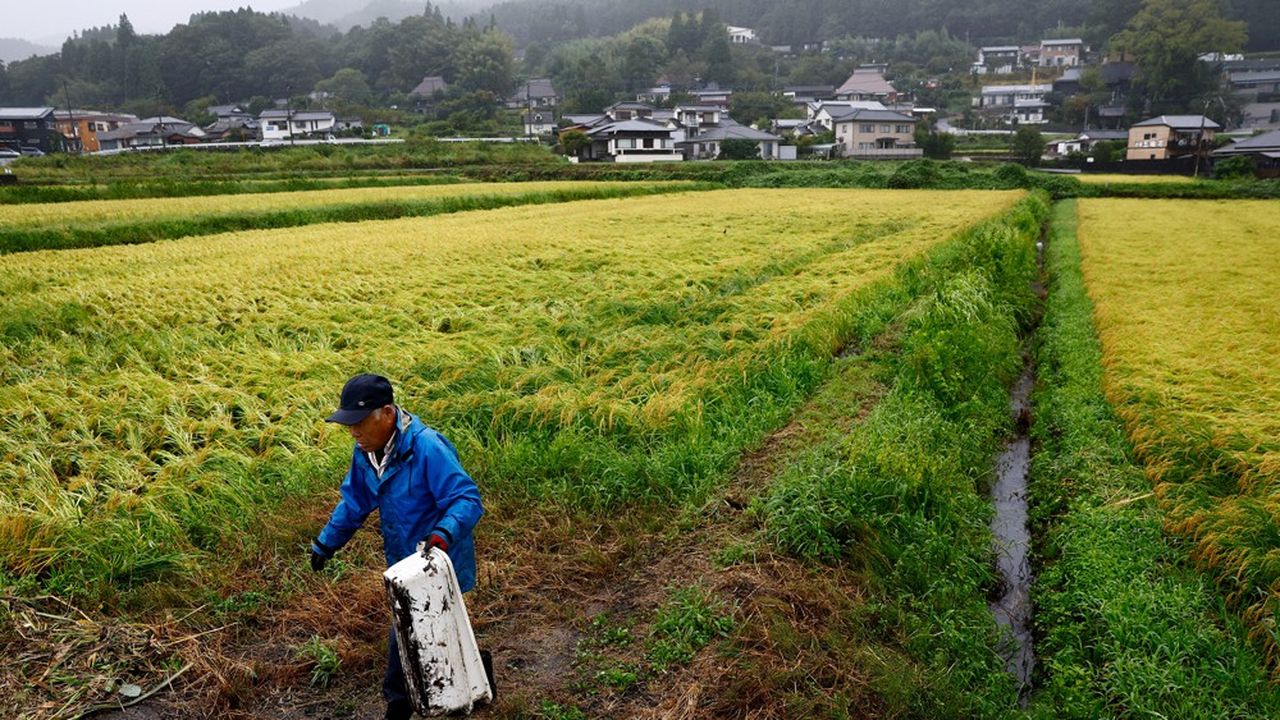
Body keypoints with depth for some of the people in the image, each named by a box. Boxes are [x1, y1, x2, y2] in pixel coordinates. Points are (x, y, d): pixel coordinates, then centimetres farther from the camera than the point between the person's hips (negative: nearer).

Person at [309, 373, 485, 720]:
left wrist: (443, 534, -46)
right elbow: (354, 503, 13)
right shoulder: (366, 452, -2)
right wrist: (325, 544, 15)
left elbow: (466, 499, -31)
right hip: (404, 564, 8)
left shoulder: (427, 448, -29)